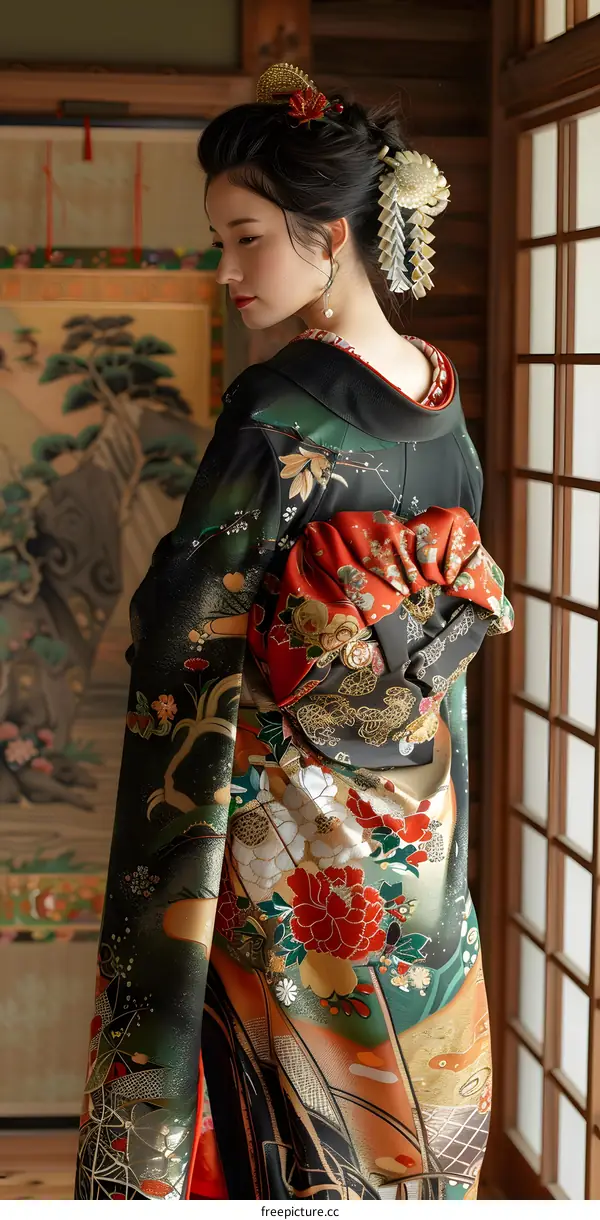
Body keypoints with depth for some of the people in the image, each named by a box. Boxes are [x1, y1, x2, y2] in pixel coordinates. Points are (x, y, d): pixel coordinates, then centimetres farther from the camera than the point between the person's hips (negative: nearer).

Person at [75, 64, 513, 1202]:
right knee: (397, 1108, 19)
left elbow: (179, 635, -19)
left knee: (276, 1126, 7)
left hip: (285, 843, -7)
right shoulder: (441, 396, 2)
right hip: (417, 831, 7)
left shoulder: (279, 406, -21)